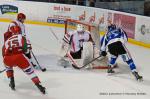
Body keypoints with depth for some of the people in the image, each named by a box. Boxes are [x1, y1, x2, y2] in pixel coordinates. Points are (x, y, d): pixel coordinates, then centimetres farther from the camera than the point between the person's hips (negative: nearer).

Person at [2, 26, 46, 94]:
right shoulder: (21, 37, 23)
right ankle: (39, 85, 4)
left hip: (7, 58, 3)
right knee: (29, 70, 12)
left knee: (8, 67, 38)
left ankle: (11, 82, 29)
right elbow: (24, 46, 4)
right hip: (18, 56, -3)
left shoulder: (7, 40, 32)